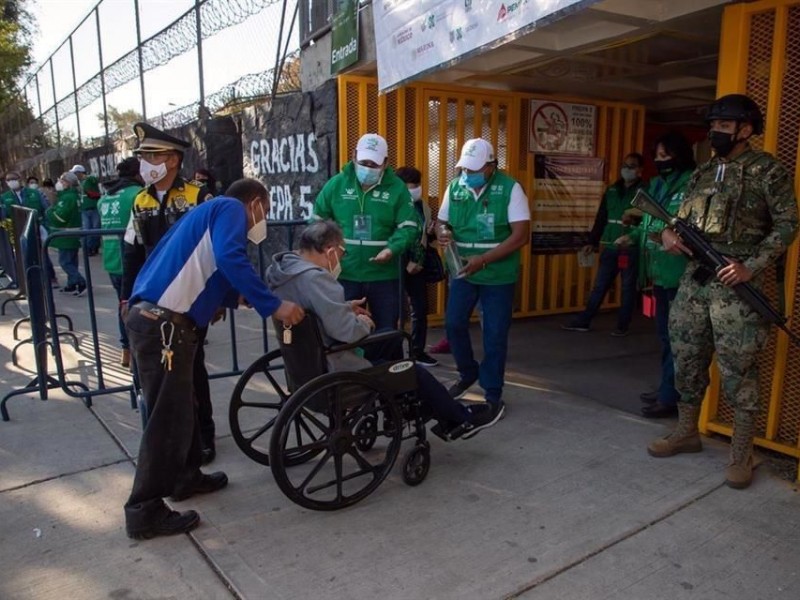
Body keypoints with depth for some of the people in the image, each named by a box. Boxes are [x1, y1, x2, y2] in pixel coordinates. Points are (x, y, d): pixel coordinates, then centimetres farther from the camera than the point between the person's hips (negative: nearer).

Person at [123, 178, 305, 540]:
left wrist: (242, 298, 21)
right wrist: (274, 306, -19)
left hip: (153, 318, 10)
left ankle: (185, 477, 37)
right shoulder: (231, 208, -1)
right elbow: (230, 259, -21)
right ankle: (145, 512, 7)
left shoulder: (211, 211, 26)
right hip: (163, 324, -10)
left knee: (179, 408, 21)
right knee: (167, 418, -2)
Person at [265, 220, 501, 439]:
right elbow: (346, 330, -31)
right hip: (333, 372, -10)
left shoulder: (281, 268, 3)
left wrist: (345, 308, 8)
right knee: (414, 372, 6)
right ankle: (462, 419, 29)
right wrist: (362, 323, -10)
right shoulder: (314, 278, -28)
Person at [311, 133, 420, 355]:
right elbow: (317, 222, 9)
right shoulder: (336, 184, 1)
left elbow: (409, 227, -5)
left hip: (384, 275, 0)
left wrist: (392, 249, -23)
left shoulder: (397, 188, -2)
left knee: (386, 331, 12)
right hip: (344, 273, 1)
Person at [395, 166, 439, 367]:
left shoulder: (423, 206, 9)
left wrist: (430, 232, -3)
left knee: (420, 309, 9)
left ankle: (418, 351, 22)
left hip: (417, 265, 6)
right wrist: (405, 263, -16)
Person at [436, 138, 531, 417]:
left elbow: (521, 235, -16)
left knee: (494, 336, 3)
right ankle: (468, 373, 33)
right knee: (453, 324, 5)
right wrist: (442, 232, -15)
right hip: (463, 272, 4)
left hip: (498, 275, -4)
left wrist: (483, 259, -25)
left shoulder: (510, 188, -11)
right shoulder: (455, 187, 1)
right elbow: (442, 222, 11)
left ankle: (493, 394, 19)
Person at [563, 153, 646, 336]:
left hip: (631, 248, -4)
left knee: (628, 288, 6)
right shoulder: (612, 190, 12)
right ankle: (583, 321, 16)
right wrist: (592, 242, 12)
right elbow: (601, 218, 14)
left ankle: (622, 326, 16)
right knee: (599, 286, 10)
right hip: (609, 247, 5)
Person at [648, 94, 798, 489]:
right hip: (694, 280, 6)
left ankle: (742, 455, 10)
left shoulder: (768, 171, -3)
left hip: (736, 284, -6)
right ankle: (686, 433, 27)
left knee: (737, 371, -2)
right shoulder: (702, 173, 15)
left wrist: (752, 268, -16)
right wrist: (668, 233, -5)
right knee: (687, 361, 11)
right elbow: (682, 217, 19)